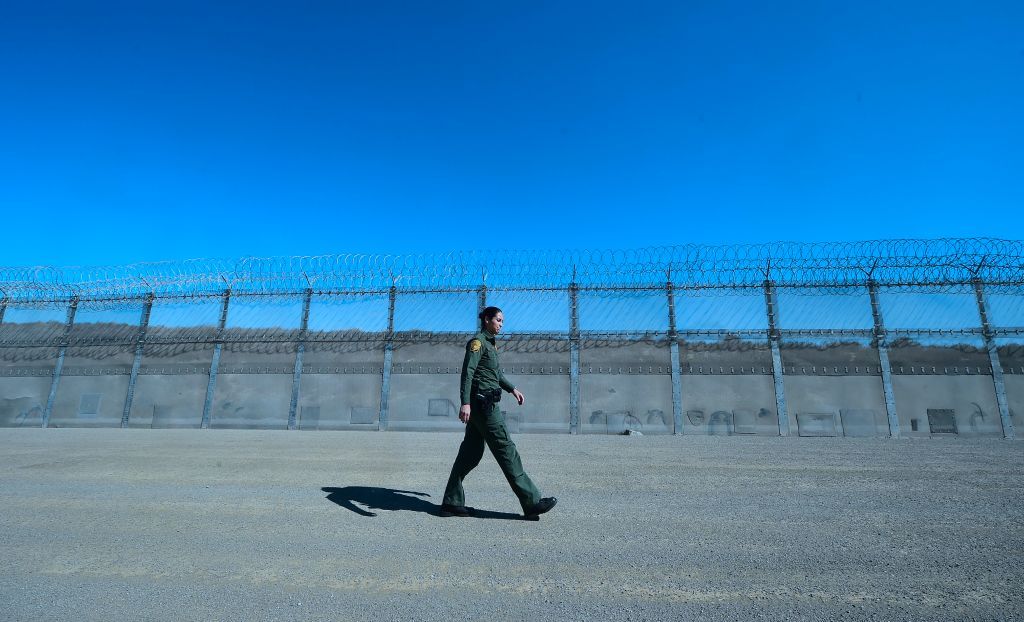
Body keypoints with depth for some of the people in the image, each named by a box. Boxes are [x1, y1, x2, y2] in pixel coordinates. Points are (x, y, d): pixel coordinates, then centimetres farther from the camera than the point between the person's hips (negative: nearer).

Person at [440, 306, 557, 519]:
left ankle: (451, 502, 16)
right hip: (482, 403, -10)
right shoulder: (477, 341, -8)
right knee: (506, 450, -6)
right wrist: (466, 402, -25)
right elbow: (468, 371, -18)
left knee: (471, 453, 10)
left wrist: (512, 389, 18)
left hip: (483, 405, 10)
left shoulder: (490, 344, 21)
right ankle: (531, 502, 0)